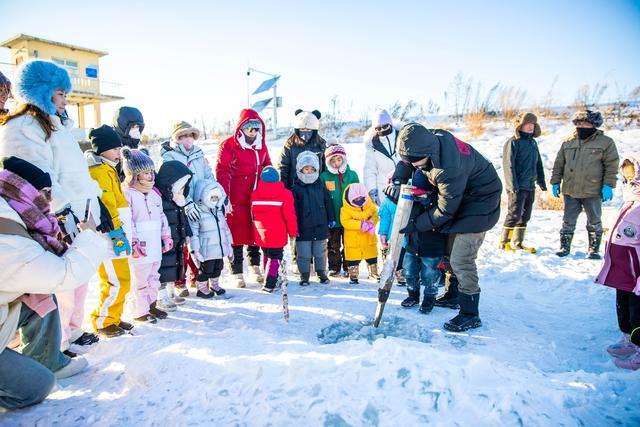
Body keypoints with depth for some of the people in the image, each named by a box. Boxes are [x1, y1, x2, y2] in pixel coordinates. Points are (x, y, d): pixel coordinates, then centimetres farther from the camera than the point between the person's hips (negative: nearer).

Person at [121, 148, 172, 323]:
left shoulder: (154, 194, 12)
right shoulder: (127, 194, -12)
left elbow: (162, 216, 18)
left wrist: (166, 236, 15)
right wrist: (133, 243, -21)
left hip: (155, 246, 8)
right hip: (140, 248, -8)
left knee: (153, 277, 18)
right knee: (140, 280, 2)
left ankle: (151, 305, 32)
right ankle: (140, 312, 15)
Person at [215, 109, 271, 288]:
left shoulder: (261, 145, 12)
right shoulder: (229, 145, -6)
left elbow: (268, 168, 20)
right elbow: (222, 172, -10)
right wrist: (224, 198, -16)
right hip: (236, 201, -5)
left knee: (255, 232, 15)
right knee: (237, 234, 1)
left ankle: (255, 267, 31)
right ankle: (237, 273, 13)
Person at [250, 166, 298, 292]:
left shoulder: (254, 194, 1)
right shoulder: (285, 194, -11)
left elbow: (253, 215, 12)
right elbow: (290, 216, -10)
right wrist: (293, 232, 3)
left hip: (261, 235, 4)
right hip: (277, 236, -4)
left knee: (267, 256, 20)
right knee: (275, 258, 4)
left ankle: (272, 280, 31)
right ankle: (269, 284, -4)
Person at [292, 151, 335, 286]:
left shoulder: (321, 187, 4)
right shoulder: (296, 188, -5)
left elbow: (328, 203, 11)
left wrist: (331, 219, 9)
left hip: (320, 226, 3)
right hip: (303, 228, -2)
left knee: (320, 252, 14)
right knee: (304, 254, 6)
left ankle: (321, 272, 29)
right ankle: (304, 275, 20)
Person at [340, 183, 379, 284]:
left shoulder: (370, 206, -1)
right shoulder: (346, 209, -13)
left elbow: (375, 215, 1)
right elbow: (345, 222, -21)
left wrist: (371, 223, -22)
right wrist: (361, 224, -27)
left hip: (369, 239, 3)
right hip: (353, 240, -3)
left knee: (372, 257, 15)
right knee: (353, 259, 3)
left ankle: (374, 273, 33)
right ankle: (353, 275, 20)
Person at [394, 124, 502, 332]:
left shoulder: (450, 169, -38)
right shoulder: (431, 138, -15)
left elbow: (445, 210, -26)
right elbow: (407, 161, 6)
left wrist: (415, 225, -18)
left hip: (479, 202, -9)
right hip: (459, 196, 9)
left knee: (461, 259, -11)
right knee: (450, 251, 18)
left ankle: (470, 314, 3)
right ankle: (453, 295, 36)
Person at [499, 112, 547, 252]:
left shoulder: (533, 142, 18)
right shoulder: (513, 142, -7)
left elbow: (538, 163, 24)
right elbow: (508, 164, -13)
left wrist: (541, 181, 18)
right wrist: (513, 184, -19)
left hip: (530, 186, 8)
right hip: (517, 187, -8)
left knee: (525, 216, 11)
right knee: (514, 214, -9)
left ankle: (517, 243, 20)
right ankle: (504, 242, 2)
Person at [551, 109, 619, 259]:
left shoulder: (605, 142, -1)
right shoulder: (568, 142, 8)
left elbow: (612, 165, -2)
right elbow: (559, 164, 12)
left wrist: (608, 185, -9)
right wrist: (555, 182, 6)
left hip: (592, 192, -2)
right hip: (570, 191, 3)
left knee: (594, 223, 9)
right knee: (568, 222, 9)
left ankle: (594, 249, 21)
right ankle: (564, 247, 20)